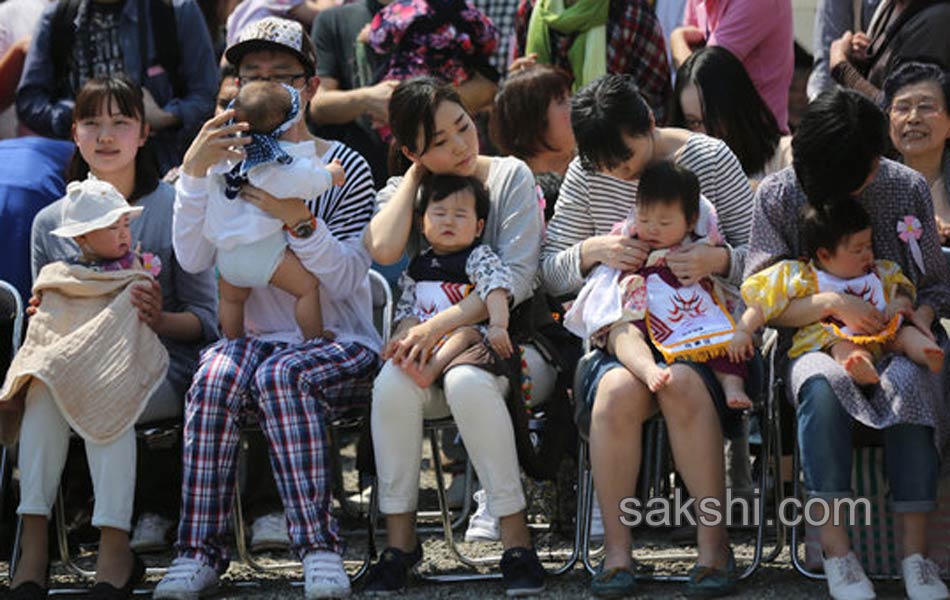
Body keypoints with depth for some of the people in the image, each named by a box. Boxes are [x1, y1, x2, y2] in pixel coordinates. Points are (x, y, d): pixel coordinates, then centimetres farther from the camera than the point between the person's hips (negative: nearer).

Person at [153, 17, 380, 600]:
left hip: (342, 347, -2)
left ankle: (320, 549, -37)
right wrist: (194, 171, -15)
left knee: (281, 374, -36)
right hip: (257, 339, 2)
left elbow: (347, 280, -8)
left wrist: (299, 220, -23)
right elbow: (193, 258, -5)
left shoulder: (343, 168, 4)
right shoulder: (230, 166, 12)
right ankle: (201, 551, -31)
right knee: (219, 371, -33)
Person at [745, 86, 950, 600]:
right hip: (815, 344, -1)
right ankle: (835, 549, -35)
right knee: (824, 384, -38)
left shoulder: (907, 190, 4)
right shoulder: (777, 196, 0)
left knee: (908, 382, -36)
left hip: (894, 344, 1)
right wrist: (831, 303, -16)